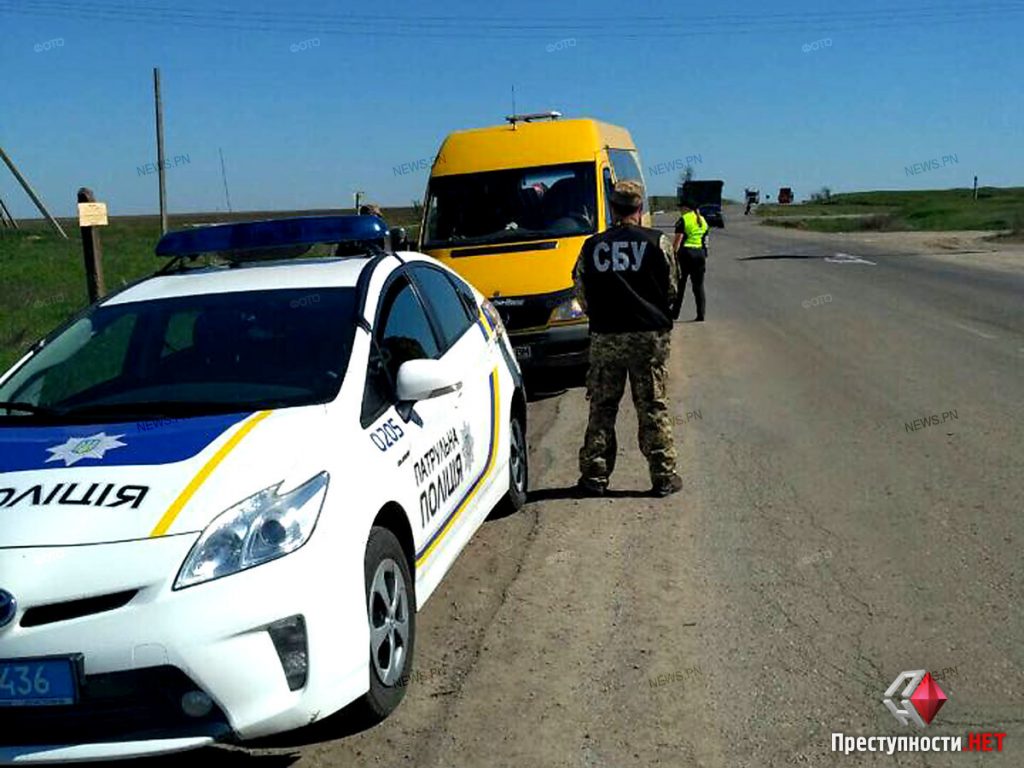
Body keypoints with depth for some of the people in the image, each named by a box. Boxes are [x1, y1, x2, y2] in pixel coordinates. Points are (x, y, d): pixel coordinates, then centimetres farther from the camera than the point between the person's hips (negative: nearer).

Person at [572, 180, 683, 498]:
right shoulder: (657, 242, -4)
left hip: (604, 337, 2)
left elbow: (582, 295, 7)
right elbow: (672, 290, 2)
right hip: (649, 335, -1)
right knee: (653, 408, 6)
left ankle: (594, 476, 13)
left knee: (602, 408, 10)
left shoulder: (591, 246, 2)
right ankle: (663, 477, 10)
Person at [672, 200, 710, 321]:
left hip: (685, 253, -5)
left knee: (680, 285, 4)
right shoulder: (703, 221, 15)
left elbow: (678, 241, -12)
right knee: (698, 285, 7)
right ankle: (701, 314, 2)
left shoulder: (683, 220, -6)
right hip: (700, 254, 5)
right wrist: (705, 257, 20)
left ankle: (675, 313, 7)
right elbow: (705, 241, 16)